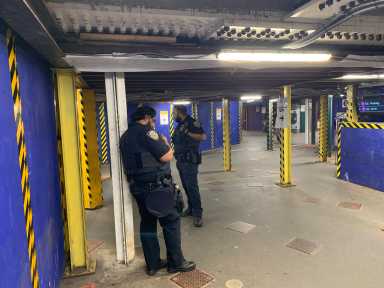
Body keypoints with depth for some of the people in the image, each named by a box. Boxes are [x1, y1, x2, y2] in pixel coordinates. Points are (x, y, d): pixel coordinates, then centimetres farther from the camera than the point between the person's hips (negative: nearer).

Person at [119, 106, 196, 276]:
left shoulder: (125, 136, 14)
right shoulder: (145, 131, -14)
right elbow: (167, 156, -19)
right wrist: (165, 142, 1)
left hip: (137, 186, 9)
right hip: (156, 186, -9)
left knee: (147, 223, 14)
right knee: (171, 221, 4)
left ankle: (153, 264, 23)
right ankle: (176, 263, 14)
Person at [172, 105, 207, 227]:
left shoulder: (192, 122, -11)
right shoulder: (179, 125, 15)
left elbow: (203, 136, -22)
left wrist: (188, 133, -24)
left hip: (190, 161, -9)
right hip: (180, 161, 9)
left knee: (192, 187, -10)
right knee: (186, 186, 14)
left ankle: (197, 214, -4)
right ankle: (191, 208, 25)